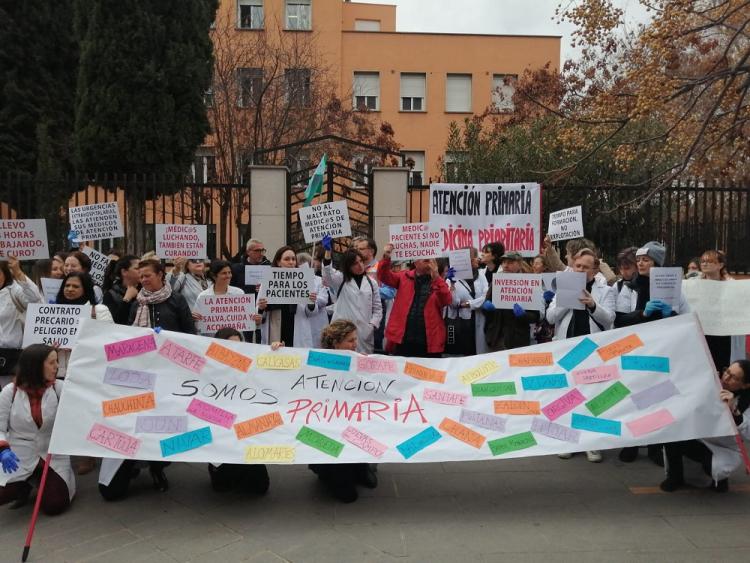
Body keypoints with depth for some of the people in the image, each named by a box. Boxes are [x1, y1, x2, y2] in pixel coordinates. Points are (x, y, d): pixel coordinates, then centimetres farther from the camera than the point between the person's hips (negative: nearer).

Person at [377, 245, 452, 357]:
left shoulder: (438, 281, 7)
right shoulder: (404, 277, 9)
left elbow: (447, 301, -8)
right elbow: (384, 276, -3)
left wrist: (436, 277, -17)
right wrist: (386, 258, -21)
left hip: (430, 342, 0)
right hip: (403, 339, 0)